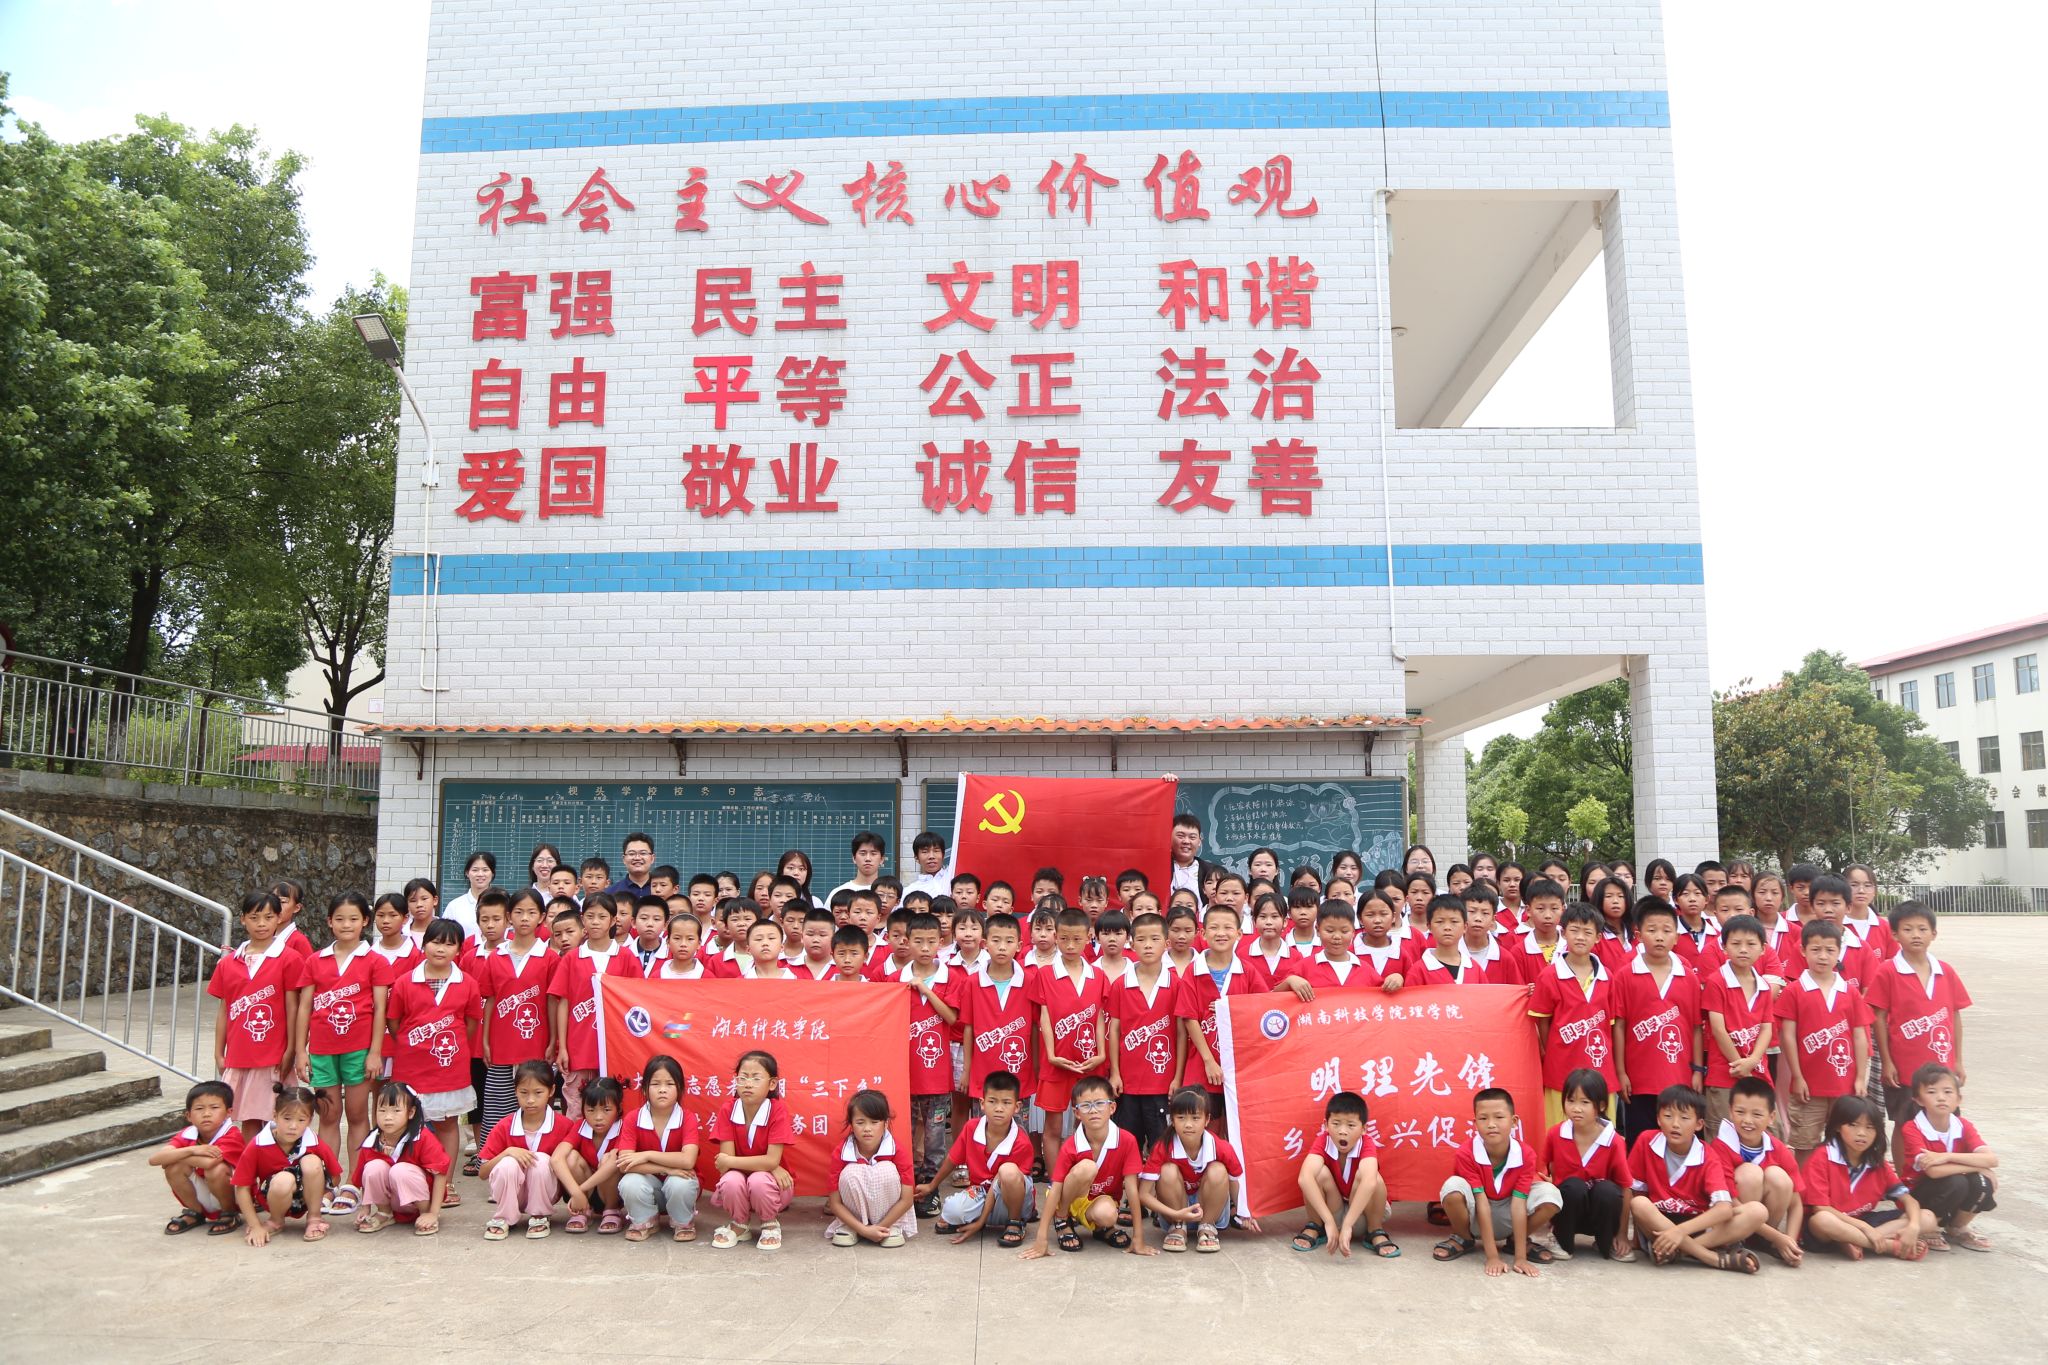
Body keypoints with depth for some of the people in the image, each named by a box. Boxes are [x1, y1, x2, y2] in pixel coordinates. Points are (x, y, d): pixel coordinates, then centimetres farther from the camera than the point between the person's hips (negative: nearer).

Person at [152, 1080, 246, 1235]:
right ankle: (194, 1213, 6)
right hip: (203, 1199, 5)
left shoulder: (232, 1136, -22)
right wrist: (191, 1150, -33)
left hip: (234, 1197, -5)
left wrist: (174, 1156, -23)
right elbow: (153, 1159, -21)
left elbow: (209, 1162, -39)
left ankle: (230, 1215, -7)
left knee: (217, 1169, -35)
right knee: (173, 1167, -16)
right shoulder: (187, 1135, -6)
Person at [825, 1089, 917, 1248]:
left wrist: (880, 1228, -24)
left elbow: (906, 1199, -19)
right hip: (856, 1216, 0)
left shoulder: (897, 1153, -19)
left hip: (888, 1214, 0)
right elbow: (835, 1203, -16)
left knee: (887, 1170, -29)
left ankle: (893, 1227, -12)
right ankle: (848, 1227, -9)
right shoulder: (840, 1154, -18)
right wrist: (863, 1229, -25)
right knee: (851, 1173, -29)